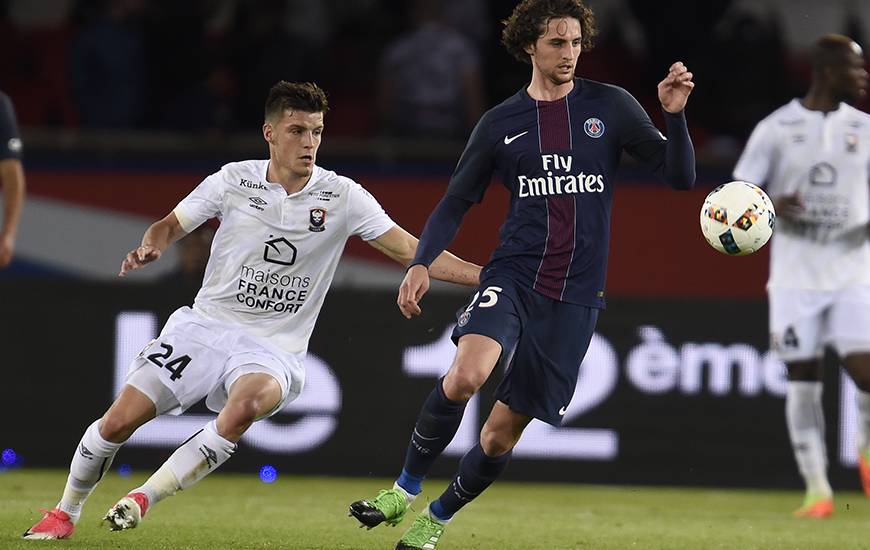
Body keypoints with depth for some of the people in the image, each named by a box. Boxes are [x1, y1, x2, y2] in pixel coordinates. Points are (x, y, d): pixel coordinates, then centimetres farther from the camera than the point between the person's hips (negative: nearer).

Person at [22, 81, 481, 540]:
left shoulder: (341, 196, -2)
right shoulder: (234, 180, 1)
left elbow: (410, 250, -5)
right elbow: (172, 225, 13)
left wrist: (483, 274, -16)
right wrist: (150, 247, -11)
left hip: (272, 348, -1)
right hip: (204, 326, 1)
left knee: (247, 404, -36)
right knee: (119, 421, -9)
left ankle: (145, 497, -25)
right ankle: (64, 514, 17)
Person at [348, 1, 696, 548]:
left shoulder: (611, 107, 3)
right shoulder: (500, 123, 6)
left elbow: (680, 175, 2)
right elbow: (456, 202, 12)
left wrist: (675, 115, -15)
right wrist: (421, 263, -3)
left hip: (576, 294, 0)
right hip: (512, 274, 0)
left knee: (502, 434, 2)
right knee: (467, 374, -30)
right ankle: (406, 488, -9)